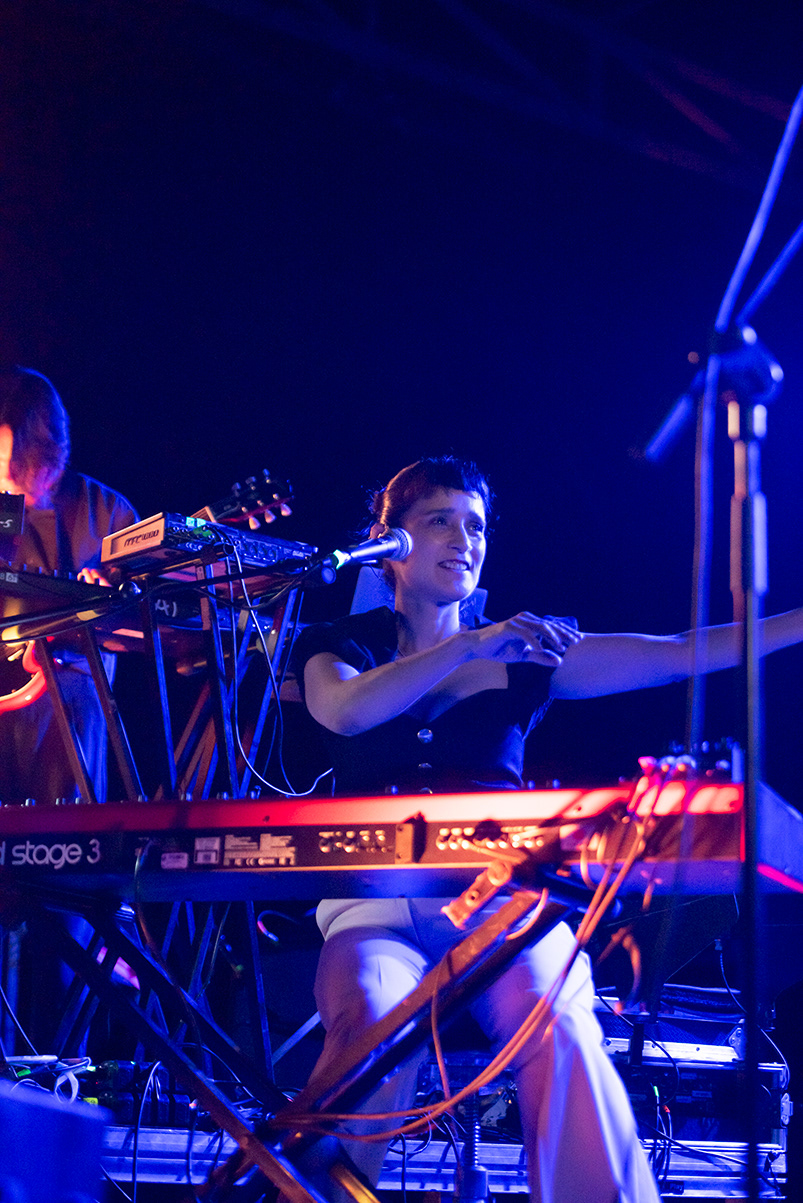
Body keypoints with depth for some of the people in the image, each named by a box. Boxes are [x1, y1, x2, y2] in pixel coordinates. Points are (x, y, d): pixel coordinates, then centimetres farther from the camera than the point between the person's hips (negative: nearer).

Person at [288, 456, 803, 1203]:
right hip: (380, 897, -1)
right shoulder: (342, 645, 15)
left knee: (561, 1032, -30)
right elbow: (344, 709, -10)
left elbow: (675, 655, 8)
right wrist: (471, 646, -15)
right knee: (372, 1028, -33)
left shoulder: (523, 658, 17)